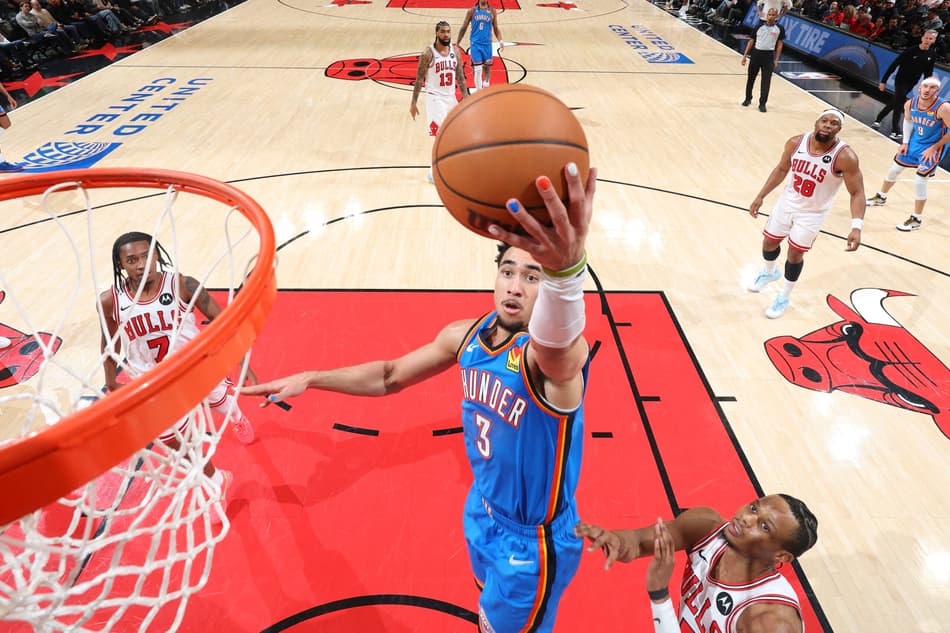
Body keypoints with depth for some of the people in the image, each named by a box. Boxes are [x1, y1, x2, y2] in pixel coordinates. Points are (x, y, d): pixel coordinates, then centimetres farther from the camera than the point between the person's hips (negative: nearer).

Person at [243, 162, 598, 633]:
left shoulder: (558, 354, -32)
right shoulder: (466, 335, -10)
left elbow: (558, 347, -59)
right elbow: (390, 375, 5)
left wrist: (567, 269, -79)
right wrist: (311, 378, -2)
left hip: (533, 542, -6)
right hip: (483, 512, 6)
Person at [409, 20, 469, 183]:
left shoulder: (455, 50, 4)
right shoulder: (428, 53, -12)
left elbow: (460, 76, 10)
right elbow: (419, 79, -9)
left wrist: (466, 97, 6)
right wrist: (413, 103, -10)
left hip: (451, 97, 7)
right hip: (435, 97, -7)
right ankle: (433, 172, -6)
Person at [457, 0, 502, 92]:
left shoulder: (492, 11, 7)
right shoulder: (472, 11, 2)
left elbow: (496, 29, 11)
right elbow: (463, 28, 6)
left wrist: (500, 41, -5)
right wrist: (457, 43, 4)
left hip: (487, 44, 2)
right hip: (475, 43, -2)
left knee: (487, 67, 8)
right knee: (477, 70, -7)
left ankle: (486, 86, 26)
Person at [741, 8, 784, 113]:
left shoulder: (780, 29, -1)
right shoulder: (760, 26, 1)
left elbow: (779, 44, 3)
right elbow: (751, 41, 6)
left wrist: (776, 60, -4)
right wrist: (745, 55, 0)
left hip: (769, 55, -1)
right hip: (756, 53, 2)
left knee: (766, 81, -4)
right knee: (751, 78, 12)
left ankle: (762, 104, 2)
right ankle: (748, 98, 31)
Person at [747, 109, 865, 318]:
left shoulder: (845, 157, -26)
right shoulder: (795, 143, -15)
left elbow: (857, 193, -22)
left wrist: (856, 227, -34)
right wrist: (760, 197, 3)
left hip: (813, 213, -4)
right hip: (787, 202, 4)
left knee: (795, 254, 3)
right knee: (769, 242, 17)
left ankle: (783, 298, 26)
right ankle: (770, 272, 51)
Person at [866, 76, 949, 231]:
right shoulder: (910, 104, -14)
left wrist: (934, 148, -18)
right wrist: (905, 142, 4)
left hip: (932, 148, -6)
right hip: (915, 142, 6)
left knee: (919, 181, -9)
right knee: (894, 169, 18)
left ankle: (916, 220, 7)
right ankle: (881, 197, 46)